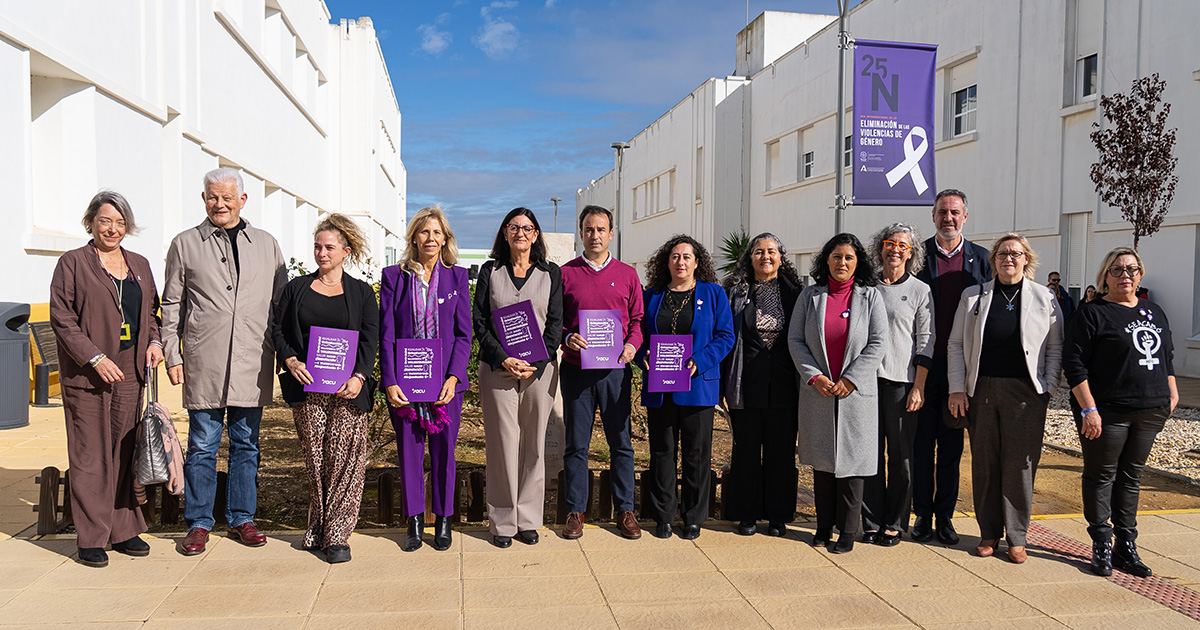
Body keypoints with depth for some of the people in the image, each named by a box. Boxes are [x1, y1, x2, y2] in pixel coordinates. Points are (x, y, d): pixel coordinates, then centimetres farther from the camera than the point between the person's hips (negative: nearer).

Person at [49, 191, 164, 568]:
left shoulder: (139, 265, 15)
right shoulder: (72, 263, 0)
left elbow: (152, 310, 22)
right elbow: (61, 318, -6)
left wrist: (154, 341, 3)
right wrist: (95, 359, -14)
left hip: (129, 373, 5)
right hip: (86, 374, -4)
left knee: (125, 452, 8)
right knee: (91, 456, -1)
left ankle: (124, 530, 18)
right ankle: (90, 539, 8)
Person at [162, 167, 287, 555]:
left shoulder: (266, 245, 11)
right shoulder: (185, 245, 7)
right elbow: (171, 305, 9)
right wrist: (172, 355, 2)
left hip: (252, 364, 2)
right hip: (203, 364, -1)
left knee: (246, 445, 9)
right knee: (202, 446, 4)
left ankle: (241, 519, 21)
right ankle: (199, 523, 17)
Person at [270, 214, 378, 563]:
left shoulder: (361, 292, 8)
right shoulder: (297, 287, 13)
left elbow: (370, 339, 1)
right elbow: (277, 328, 12)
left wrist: (359, 376, -13)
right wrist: (290, 360, -6)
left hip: (348, 389, -1)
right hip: (306, 387, 2)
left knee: (345, 457, -5)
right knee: (314, 459, 5)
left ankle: (337, 535, 2)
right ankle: (318, 530, 18)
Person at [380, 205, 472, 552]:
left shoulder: (457, 277, 5)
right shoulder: (394, 276, 4)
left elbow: (464, 333, 2)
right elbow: (386, 333, 0)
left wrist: (453, 377, -10)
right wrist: (389, 381, -9)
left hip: (445, 379, 0)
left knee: (443, 451, 7)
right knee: (408, 449, 6)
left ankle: (443, 520, 21)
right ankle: (415, 520, 20)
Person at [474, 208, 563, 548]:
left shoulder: (551, 273, 9)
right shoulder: (490, 271, 9)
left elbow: (555, 323, 4)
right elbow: (479, 321, 4)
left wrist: (535, 364, -8)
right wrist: (503, 359, -10)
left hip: (540, 369, 1)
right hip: (497, 368, 0)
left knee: (533, 443, 5)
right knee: (502, 443, -1)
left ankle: (528, 519, 16)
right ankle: (503, 522, 9)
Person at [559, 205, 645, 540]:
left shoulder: (627, 274, 9)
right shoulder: (565, 273, 6)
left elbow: (637, 319, 10)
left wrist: (632, 344, -9)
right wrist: (567, 337, -11)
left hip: (616, 370, 1)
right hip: (576, 368, -1)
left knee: (621, 442, 6)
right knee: (576, 444, 5)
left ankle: (625, 510, 18)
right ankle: (575, 511, 16)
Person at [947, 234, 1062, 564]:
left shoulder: (1045, 298, 6)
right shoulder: (973, 296, 8)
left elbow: (1055, 348, 7)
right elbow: (956, 344, 7)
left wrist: (1049, 389, -3)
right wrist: (957, 388, 0)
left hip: (1025, 394, -1)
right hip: (981, 391, 1)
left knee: (1020, 463, 0)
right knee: (984, 462, 5)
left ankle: (1017, 537, 13)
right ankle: (989, 533, 17)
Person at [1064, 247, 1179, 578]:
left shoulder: (1155, 312, 14)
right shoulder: (1092, 313, -6)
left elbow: (1167, 356, 24)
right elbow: (1074, 363, -11)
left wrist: (1172, 394, 15)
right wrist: (1089, 409, -16)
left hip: (1149, 412, 6)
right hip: (1108, 412, -6)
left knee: (1131, 477, 13)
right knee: (1101, 476, 3)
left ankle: (1126, 547, 21)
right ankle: (1102, 546, 11)